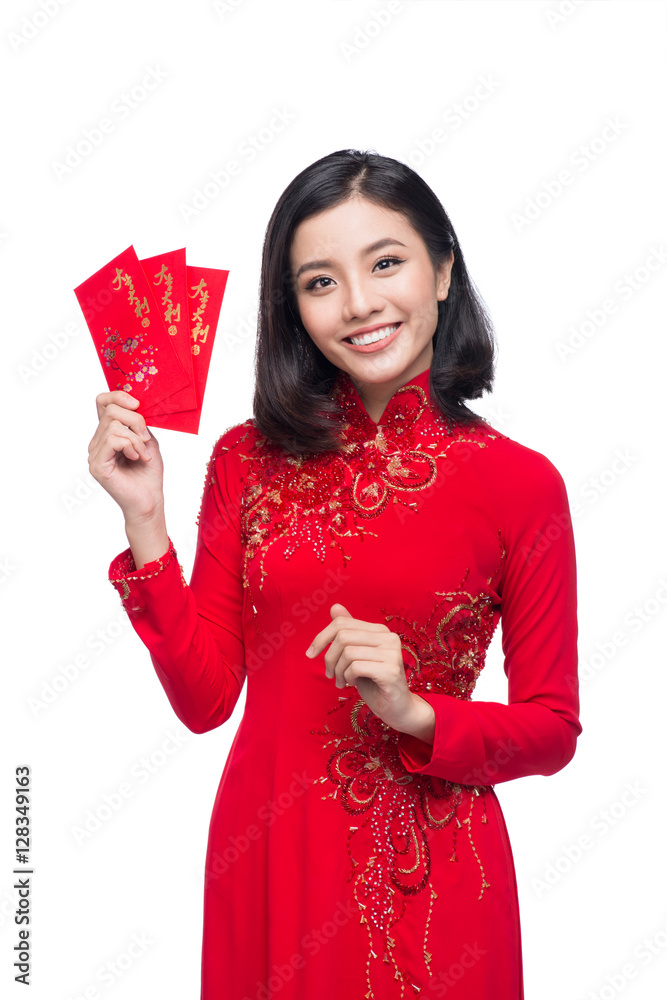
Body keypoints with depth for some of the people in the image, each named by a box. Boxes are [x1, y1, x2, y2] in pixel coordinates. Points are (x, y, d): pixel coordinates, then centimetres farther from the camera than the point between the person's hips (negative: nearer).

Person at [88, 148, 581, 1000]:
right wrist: (143, 518, -11)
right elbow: (205, 698, -3)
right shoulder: (247, 459, -3)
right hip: (268, 862, 2)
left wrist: (415, 711, -20)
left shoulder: (520, 483, -9)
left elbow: (553, 730, -4)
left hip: (429, 880, -2)